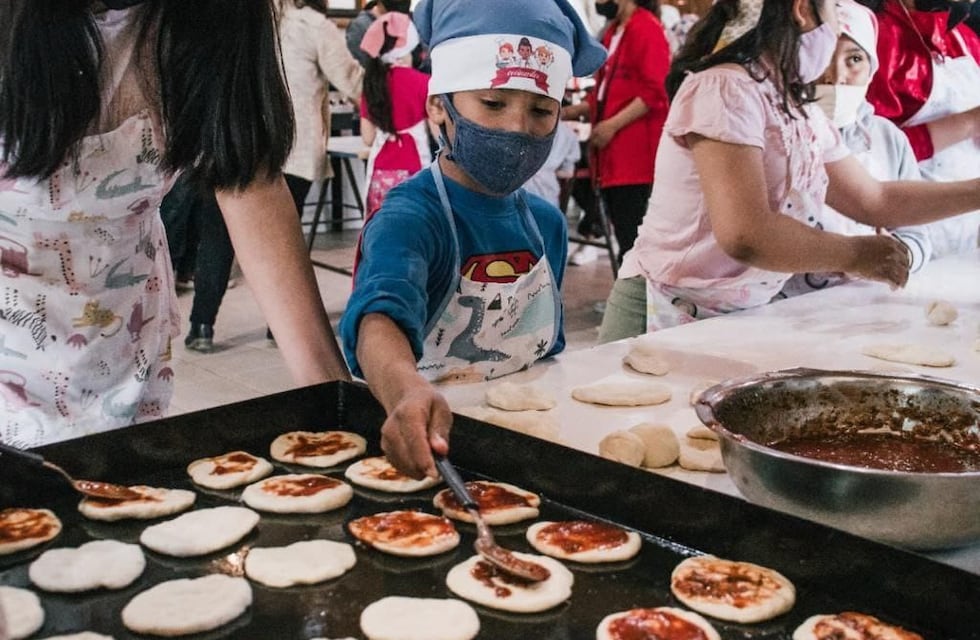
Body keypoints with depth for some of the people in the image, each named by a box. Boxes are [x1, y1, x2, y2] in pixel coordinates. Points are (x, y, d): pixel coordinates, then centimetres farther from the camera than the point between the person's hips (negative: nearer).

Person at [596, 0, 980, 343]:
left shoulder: (802, 114, 9)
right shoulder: (726, 89, -19)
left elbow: (874, 200, 20)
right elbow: (746, 236, -28)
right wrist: (855, 254, -15)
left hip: (744, 317, 8)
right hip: (668, 316, -8)